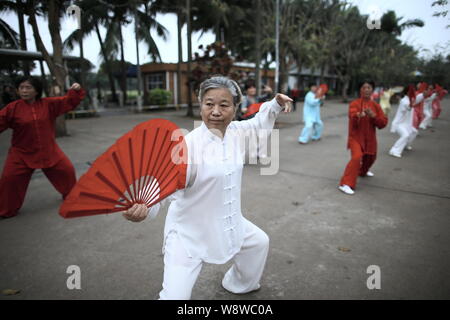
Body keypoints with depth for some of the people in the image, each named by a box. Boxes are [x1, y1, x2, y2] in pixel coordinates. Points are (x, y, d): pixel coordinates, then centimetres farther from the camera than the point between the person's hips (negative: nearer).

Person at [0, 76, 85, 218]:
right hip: (21, 153, -1)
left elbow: (68, 101, -1)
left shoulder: (49, 104, -4)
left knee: (67, 169, 5)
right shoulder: (12, 108, -9)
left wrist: (75, 91, -17)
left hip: (49, 151, 2)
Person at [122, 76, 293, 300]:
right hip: (189, 232, -7)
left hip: (228, 222, 8)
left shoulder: (236, 132, -5)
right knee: (175, 294, -13)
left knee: (259, 242, 29)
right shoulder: (189, 144, -28)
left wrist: (275, 104, 4)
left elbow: (258, 124, 16)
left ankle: (238, 284, 57)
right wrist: (143, 207, -56)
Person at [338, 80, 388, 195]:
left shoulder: (375, 105, 0)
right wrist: (359, 115, -54)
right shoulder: (354, 103, -11)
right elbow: (352, 116, -31)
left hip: (369, 137, 5)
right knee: (357, 157, -26)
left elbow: (383, 122, -4)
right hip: (356, 136, -5)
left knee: (370, 157, 22)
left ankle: (363, 171, 56)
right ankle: (345, 184, -24)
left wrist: (373, 116, -22)